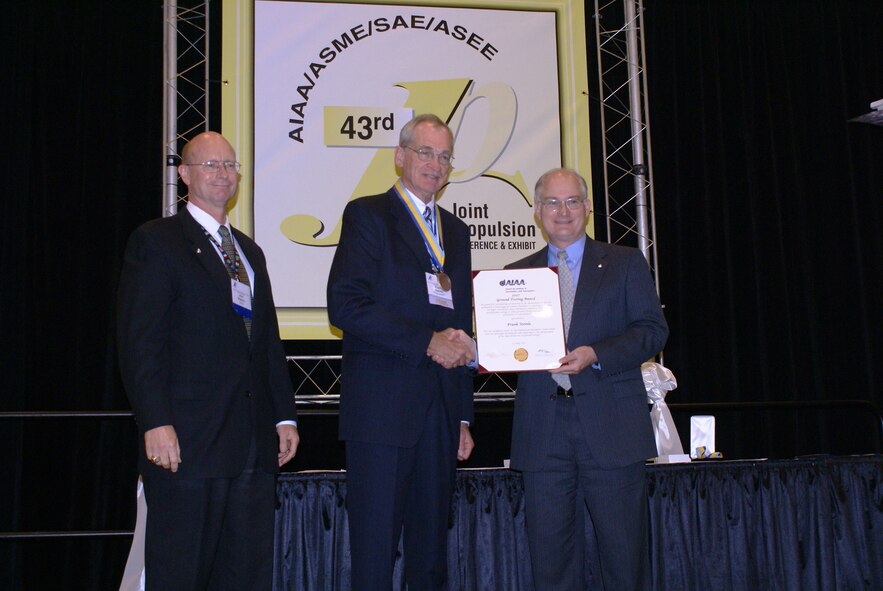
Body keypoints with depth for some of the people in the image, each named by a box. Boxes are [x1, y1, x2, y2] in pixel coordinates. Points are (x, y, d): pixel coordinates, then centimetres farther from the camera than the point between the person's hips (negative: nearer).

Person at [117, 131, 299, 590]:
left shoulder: (249, 251, 22)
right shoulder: (155, 242, 0)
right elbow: (140, 342, -9)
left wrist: (284, 415, 13)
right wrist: (156, 423, -17)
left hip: (254, 440, 6)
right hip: (186, 440, -6)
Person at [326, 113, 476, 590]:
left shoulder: (455, 231, 20)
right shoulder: (367, 215, 1)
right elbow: (345, 306, -13)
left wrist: (463, 417, 16)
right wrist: (426, 342, -15)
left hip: (441, 412, 6)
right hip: (382, 405, -6)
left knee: (431, 552, 11)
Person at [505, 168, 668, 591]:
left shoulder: (625, 263, 11)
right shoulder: (517, 274, 17)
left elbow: (653, 330, 1)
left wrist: (595, 355, -14)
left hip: (611, 428, -2)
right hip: (543, 433, 2)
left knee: (625, 556, 2)